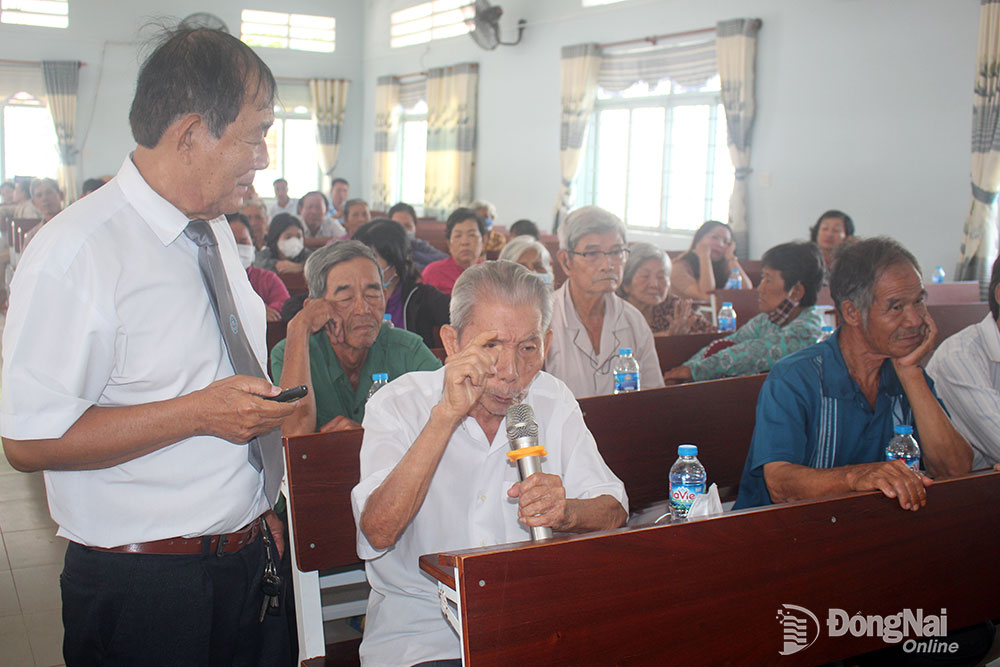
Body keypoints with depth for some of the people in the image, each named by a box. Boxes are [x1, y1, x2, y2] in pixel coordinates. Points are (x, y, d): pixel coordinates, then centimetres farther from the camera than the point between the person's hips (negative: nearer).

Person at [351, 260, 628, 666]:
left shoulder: (552, 400, 3)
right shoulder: (398, 404, -7)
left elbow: (613, 512, 0)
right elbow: (378, 532, -21)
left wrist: (568, 513, -24)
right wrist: (446, 415, -25)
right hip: (422, 629, -4)